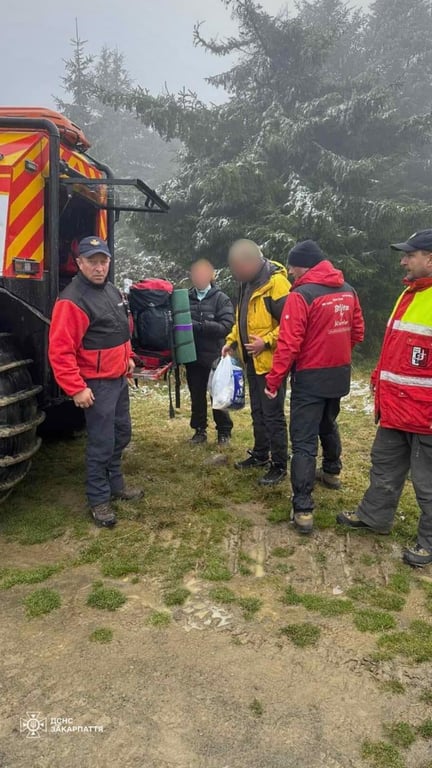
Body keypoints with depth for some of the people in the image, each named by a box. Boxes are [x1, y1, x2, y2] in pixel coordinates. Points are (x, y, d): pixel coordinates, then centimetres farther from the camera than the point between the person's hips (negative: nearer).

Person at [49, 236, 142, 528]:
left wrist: (128, 357, 20)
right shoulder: (72, 300, -20)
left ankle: (116, 485, 36)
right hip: (96, 384, -9)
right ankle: (99, 499, 14)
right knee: (101, 443, -2)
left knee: (121, 435, 19)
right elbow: (60, 350, -24)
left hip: (119, 379, 9)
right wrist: (76, 388, -26)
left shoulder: (112, 290, 9)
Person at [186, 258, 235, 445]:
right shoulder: (186, 298, 6)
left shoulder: (221, 299, -3)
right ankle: (200, 430, 25)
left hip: (214, 357, -3)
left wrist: (198, 325, -19)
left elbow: (225, 326, -14)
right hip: (193, 357, 3)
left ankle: (224, 431, 21)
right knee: (197, 395, 11)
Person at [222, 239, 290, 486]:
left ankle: (279, 465, 12)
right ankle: (260, 454, 35)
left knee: (273, 414, -1)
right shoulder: (248, 281, 10)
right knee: (257, 411, 19)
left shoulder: (276, 281, -19)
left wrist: (266, 341, -26)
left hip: (270, 361, -9)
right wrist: (232, 341, 10)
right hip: (253, 360, 9)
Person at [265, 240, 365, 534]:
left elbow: (289, 344, -21)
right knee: (328, 425, 28)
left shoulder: (301, 296, -18)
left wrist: (273, 381, -14)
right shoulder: (348, 291, 5)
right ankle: (332, 472, 48)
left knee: (304, 440, -4)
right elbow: (358, 332, 12)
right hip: (340, 374, 7)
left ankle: (303, 509, -6)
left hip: (311, 378, -7)